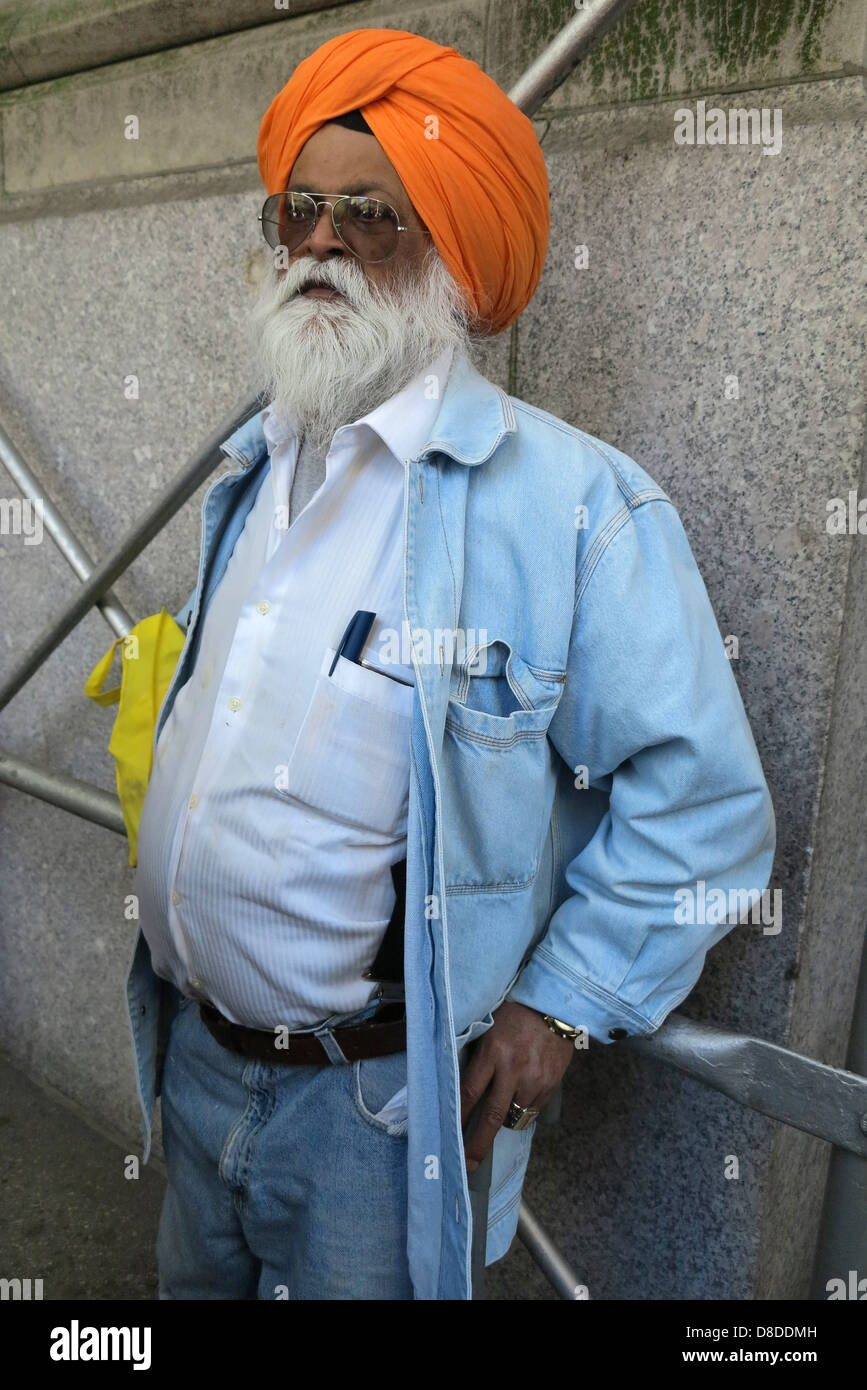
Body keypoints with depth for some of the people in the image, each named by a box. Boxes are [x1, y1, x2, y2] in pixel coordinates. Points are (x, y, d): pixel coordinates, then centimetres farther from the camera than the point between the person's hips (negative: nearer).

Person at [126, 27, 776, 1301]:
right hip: (192, 1050, 7)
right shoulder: (254, 471, 6)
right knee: (195, 1284, 28)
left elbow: (701, 800, -17)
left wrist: (561, 1005, -15)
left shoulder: (572, 501, -19)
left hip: (377, 1096, -7)